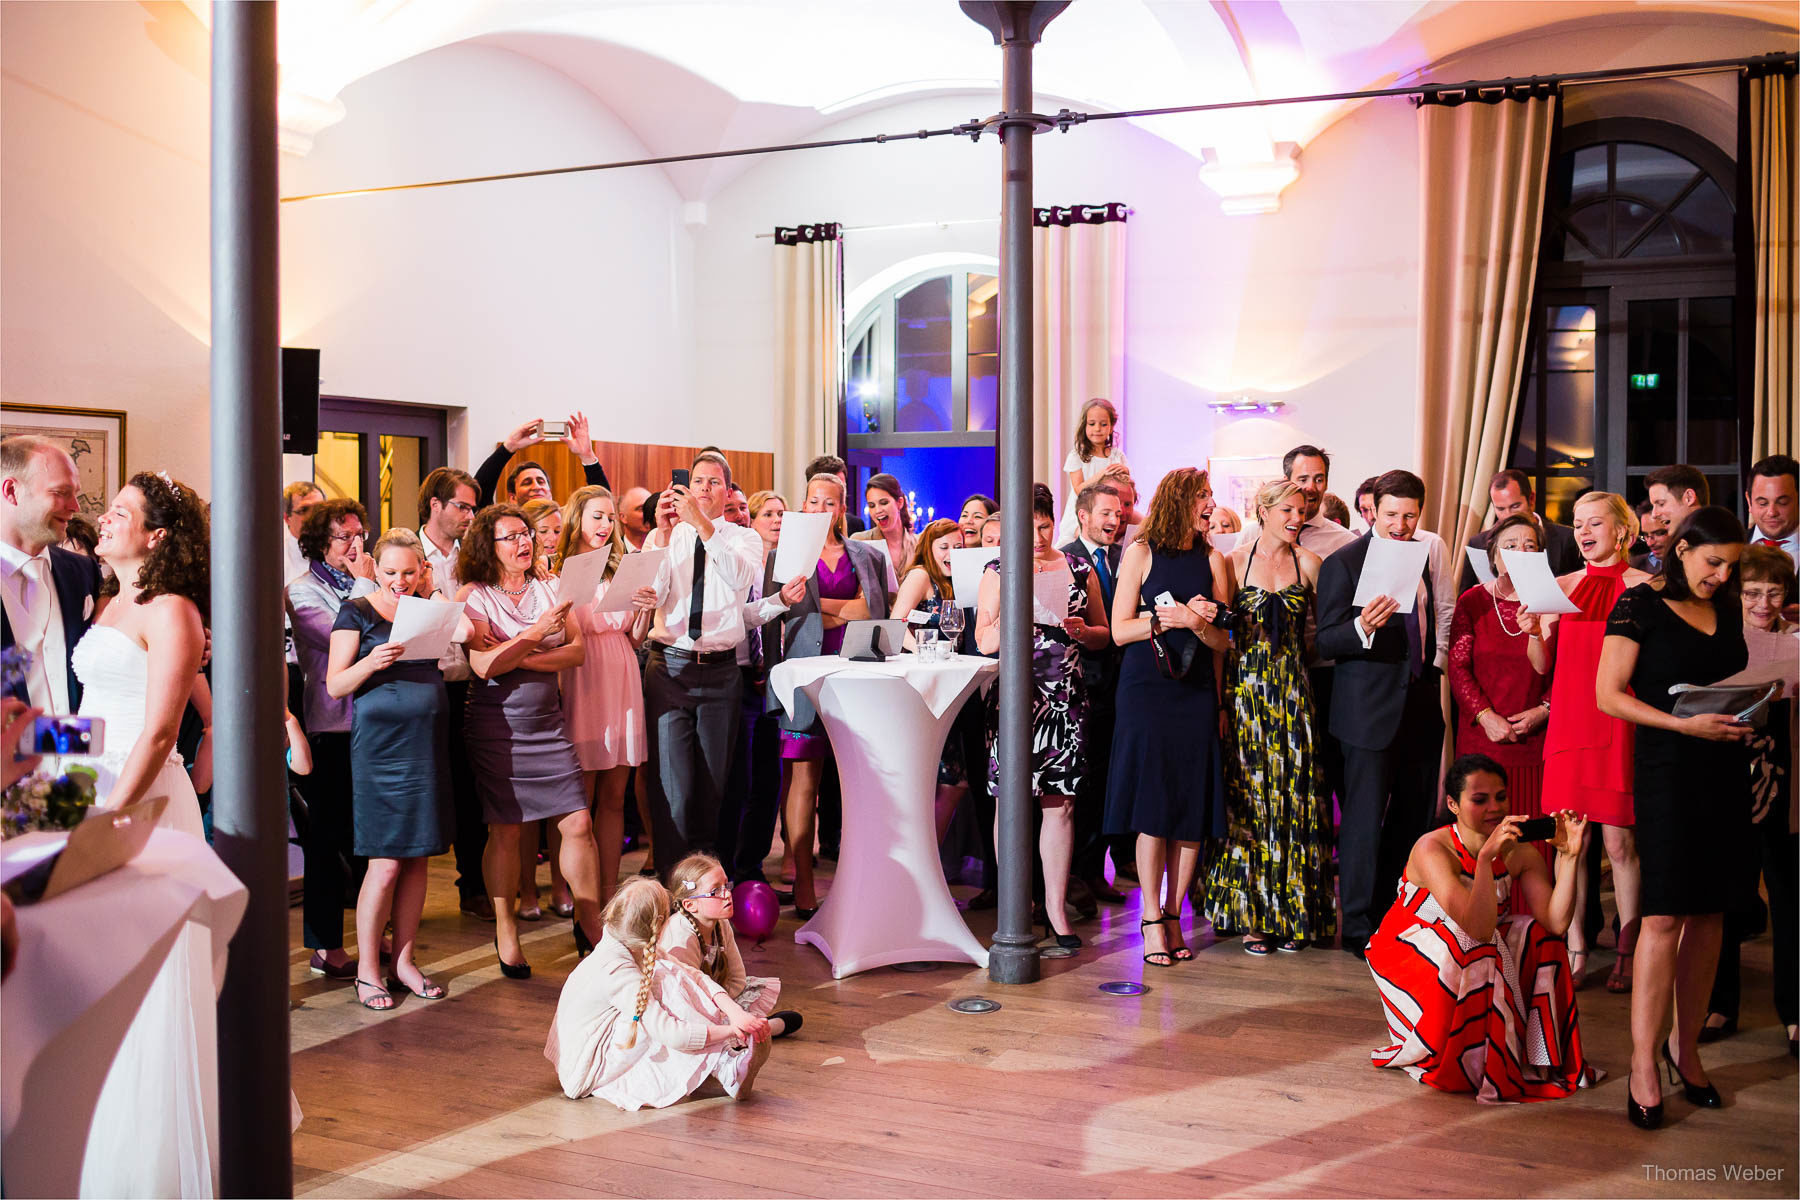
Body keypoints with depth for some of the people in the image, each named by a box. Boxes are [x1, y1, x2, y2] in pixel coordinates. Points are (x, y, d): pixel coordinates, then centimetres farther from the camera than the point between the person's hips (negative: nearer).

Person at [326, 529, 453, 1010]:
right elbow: (335, 685, -5)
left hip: (428, 742, 5)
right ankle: (367, 968, 8)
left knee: (417, 857, 7)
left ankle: (405, 959, 18)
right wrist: (372, 662, -23)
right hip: (381, 743, -5)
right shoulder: (357, 613, 0)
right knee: (386, 862, -5)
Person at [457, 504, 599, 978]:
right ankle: (505, 930, 18)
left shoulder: (548, 588, 8)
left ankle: (589, 919, 13)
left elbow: (577, 651, 0)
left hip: (547, 720, 3)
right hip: (497, 722, -3)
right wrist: (534, 635, -24)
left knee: (578, 822, -2)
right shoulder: (474, 596, -3)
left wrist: (520, 657, -12)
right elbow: (483, 664, -16)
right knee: (505, 830, 2)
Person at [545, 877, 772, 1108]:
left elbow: (692, 975, -5)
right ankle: (728, 1067, -15)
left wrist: (733, 1010, -19)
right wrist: (731, 1030, -23)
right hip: (584, 1074, -10)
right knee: (665, 981, -21)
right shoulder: (617, 972, -27)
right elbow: (671, 1034, -31)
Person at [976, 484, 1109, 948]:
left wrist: (1082, 631, -4)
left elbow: (1105, 634, 18)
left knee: (1060, 804, 2)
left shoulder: (1080, 569, 12)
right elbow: (985, 642, 0)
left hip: (1066, 697, 2)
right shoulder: (999, 571, 6)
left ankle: (1056, 906, 9)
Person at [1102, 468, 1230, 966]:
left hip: (1197, 695, 3)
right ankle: (1152, 920, 3)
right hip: (1146, 693, -3)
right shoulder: (1141, 552, 2)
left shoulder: (1212, 560, 11)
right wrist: (1174, 618, -13)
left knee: (1193, 811, 0)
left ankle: (1174, 914, 10)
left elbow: (1222, 641, 10)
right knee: (1153, 809, -5)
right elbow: (1120, 630, -2)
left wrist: (1198, 624, -10)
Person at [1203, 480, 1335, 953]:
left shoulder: (1308, 563, 6)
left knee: (1294, 795, 1)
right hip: (1245, 685, -1)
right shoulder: (1235, 562, 2)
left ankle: (1289, 912, 11)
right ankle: (1250, 913, 7)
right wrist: (1219, 698, -7)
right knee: (1248, 795, 0)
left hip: (1293, 690, 2)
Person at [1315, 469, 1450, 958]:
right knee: (1365, 820, -3)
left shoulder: (1425, 555, 10)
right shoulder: (1344, 562, -9)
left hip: (1420, 707, 6)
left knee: (1413, 818, 12)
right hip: (1371, 710, -6)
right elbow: (1326, 642, -14)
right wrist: (1363, 627, -32)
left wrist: (1433, 669, 13)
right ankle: (1359, 927, 7)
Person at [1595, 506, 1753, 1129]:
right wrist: (1684, 724, -17)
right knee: (1665, 915, -9)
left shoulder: (1729, 609, 13)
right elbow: (1609, 695, -8)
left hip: (1726, 768, 6)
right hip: (1669, 767, -6)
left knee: (1710, 912, 7)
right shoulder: (1639, 605, -4)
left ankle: (1684, 1044, 18)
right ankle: (1643, 1065, -5)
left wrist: (1744, 717, 1)